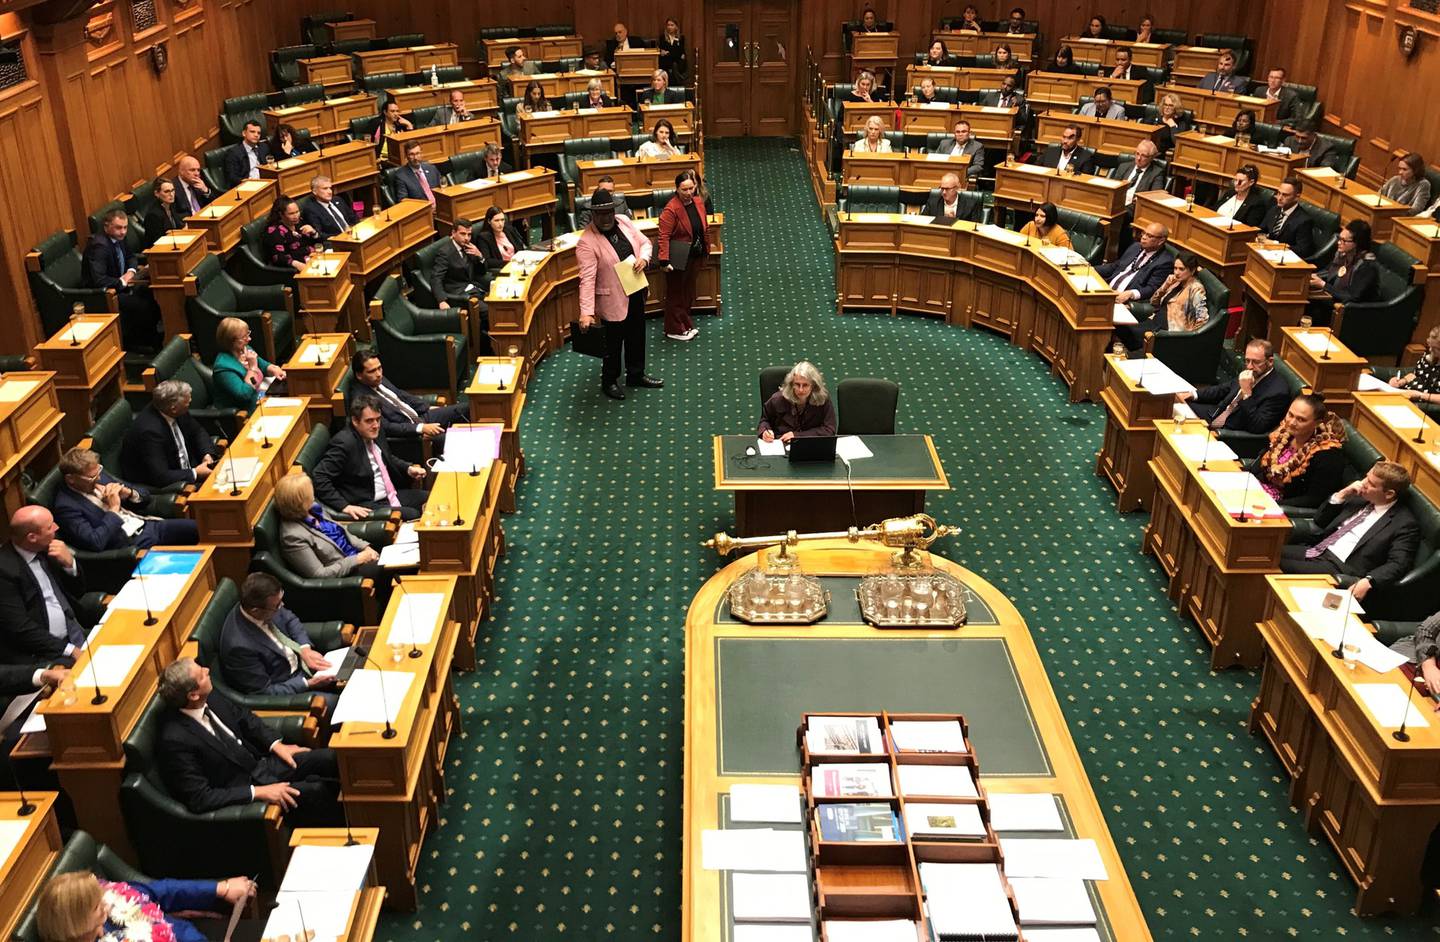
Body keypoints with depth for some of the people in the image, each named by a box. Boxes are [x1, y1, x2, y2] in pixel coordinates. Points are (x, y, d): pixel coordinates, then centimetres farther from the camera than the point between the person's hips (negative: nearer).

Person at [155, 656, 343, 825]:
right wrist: (258, 792, -24)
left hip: (258, 765, 8)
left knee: (331, 759, -4)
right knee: (315, 792, -21)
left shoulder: (209, 697, -8)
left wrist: (276, 745, 1)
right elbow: (199, 799, -25)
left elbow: (244, 718, 12)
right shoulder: (175, 740, -28)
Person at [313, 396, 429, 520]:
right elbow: (319, 477, -22)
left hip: (392, 495, 9)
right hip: (366, 505, -9)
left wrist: (408, 469, 7)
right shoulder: (344, 443, -19)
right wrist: (344, 506, -28)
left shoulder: (376, 432, 5)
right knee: (413, 515, -26)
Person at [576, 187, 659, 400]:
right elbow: (587, 279, -29)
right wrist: (586, 311, -36)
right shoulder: (587, 242, -24)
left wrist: (643, 258, -15)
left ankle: (636, 375, 44)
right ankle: (609, 381, 34)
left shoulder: (624, 222, -4)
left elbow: (644, 242, 8)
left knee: (637, 337, 23)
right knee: (614, 343, 11)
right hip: (613, 300, -7)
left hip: (636, 293, 7)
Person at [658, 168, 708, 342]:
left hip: (695, 256, 7)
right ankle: (674, 329, 17)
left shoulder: (698, 202, 1)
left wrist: (706, 249, 17)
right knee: (675, 293, 6)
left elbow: (703, 228, 13)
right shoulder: (671, 209, -21)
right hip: (678, 259, -7)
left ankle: (686, 324, 34)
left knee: (689, 291, 19)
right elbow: (664, 236, -22)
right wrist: (664, 260, -26)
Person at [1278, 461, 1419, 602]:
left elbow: (1397, 565, -15)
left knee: (1280, 567, -27)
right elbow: (1320, 521, 19)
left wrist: (1368, 581, -32)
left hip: (1339, 569, -7)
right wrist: (1341, 495, 4)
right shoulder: (1360, 499, 15)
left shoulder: (1405, 523, -6)